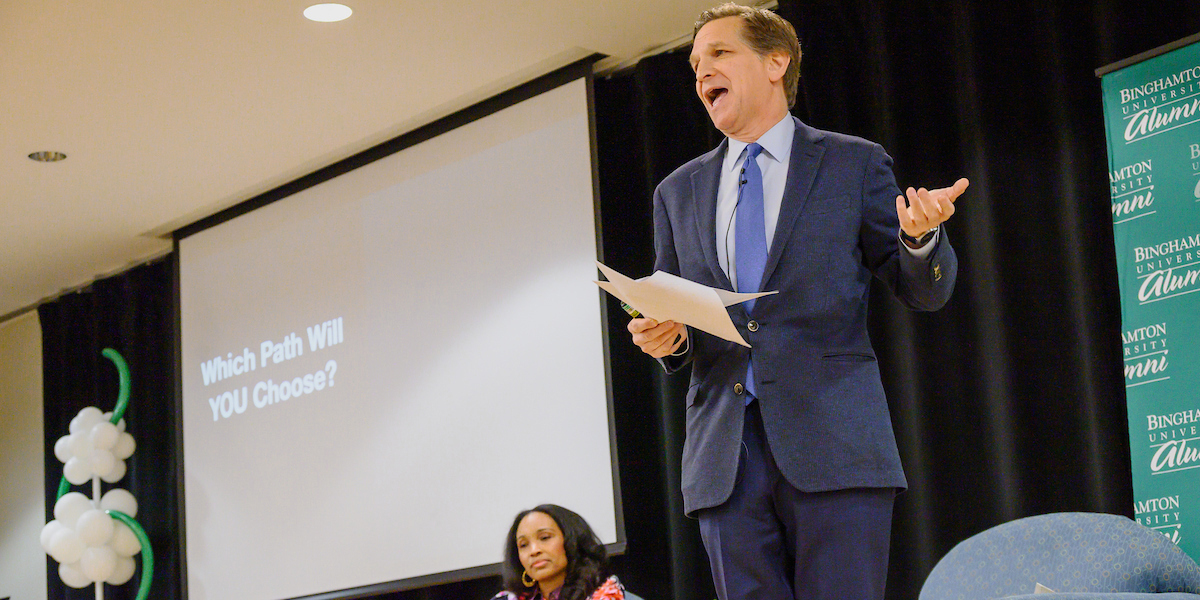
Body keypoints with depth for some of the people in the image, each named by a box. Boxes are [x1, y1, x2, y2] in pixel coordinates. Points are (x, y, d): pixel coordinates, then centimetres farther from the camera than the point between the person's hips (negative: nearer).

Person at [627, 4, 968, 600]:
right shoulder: (678, 192, 18)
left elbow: (924, 293, 8)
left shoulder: (855, 164, 9)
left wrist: (921, 237, -14)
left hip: (835, 445, -3)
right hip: (724, 457, 3)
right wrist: (666, 338, -3)